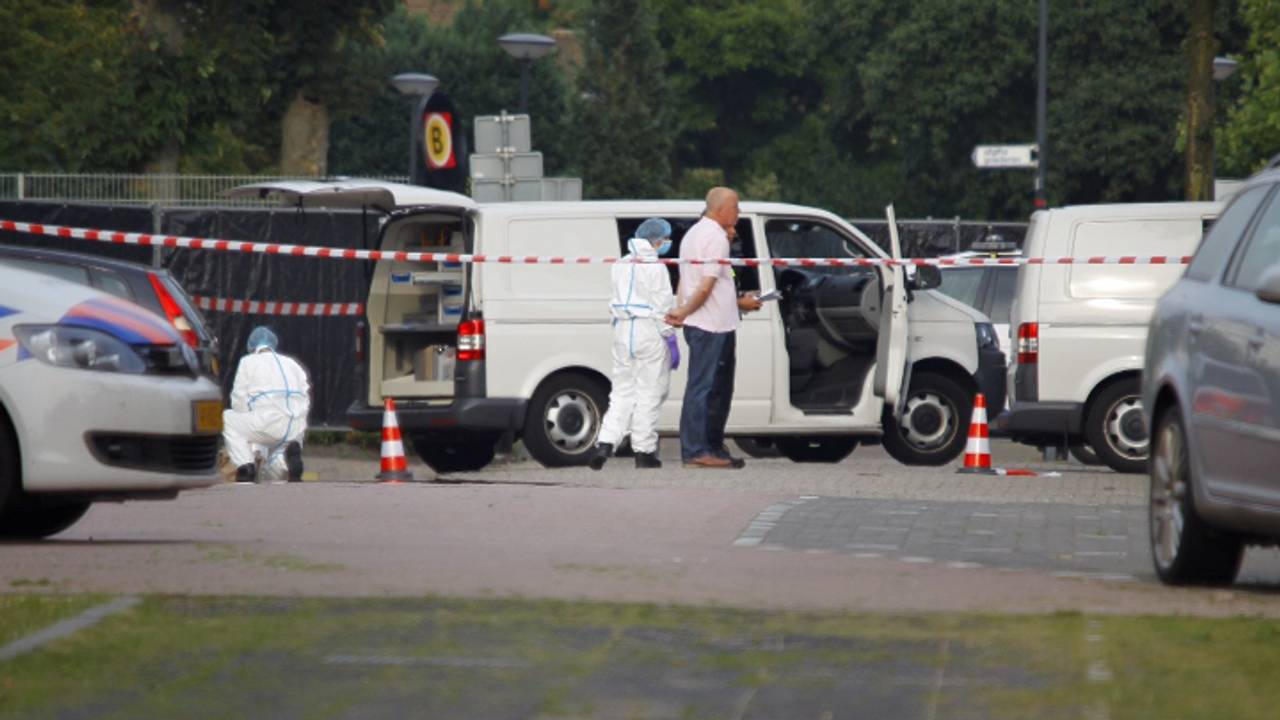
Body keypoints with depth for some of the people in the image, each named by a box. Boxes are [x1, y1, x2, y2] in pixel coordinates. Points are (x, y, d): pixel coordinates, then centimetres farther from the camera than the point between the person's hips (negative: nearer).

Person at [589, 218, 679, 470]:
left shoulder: (621, 266, 11)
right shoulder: (654, 267, -11)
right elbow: (662, 307, -12)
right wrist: (671, 340, -8)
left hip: (623, 330, 6)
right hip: (649, 332, -6)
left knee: (622, 392, 11)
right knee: (649, 393, 1)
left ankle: (606, 442, -4)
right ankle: (644, 451, 2)